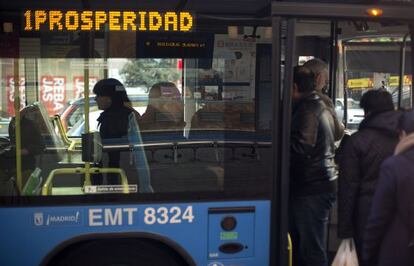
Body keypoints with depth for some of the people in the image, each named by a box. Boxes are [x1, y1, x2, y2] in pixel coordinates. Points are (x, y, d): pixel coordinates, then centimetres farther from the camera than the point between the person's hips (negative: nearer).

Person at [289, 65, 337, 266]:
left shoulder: (306, 110, -14)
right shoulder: (322, 107, 17)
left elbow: (300, 147, -25)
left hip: (311, 189, -10)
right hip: (323, 183, 10)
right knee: (300, 246, 17)